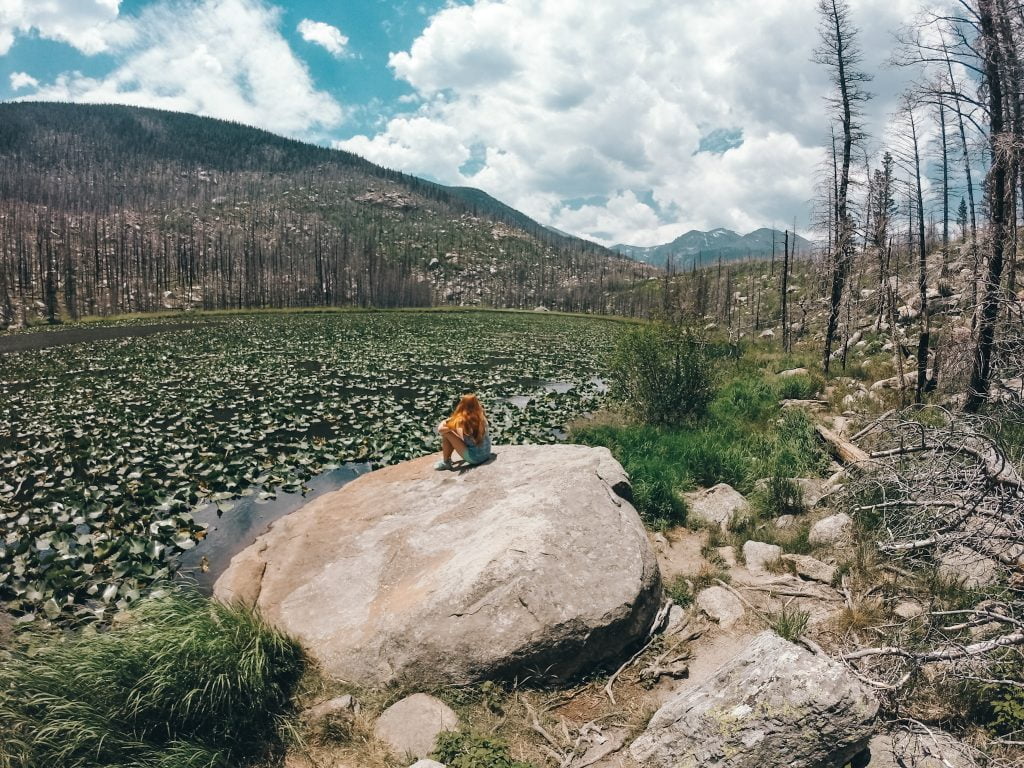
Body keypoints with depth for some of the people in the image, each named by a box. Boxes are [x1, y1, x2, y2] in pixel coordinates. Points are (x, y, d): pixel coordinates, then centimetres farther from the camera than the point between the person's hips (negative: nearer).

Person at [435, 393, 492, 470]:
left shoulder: (463, 420, -17)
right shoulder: (482, 418, 0)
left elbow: (440, 429, -19)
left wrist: (444, 422, 4)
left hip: (474, 458, -7)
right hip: (486, 455, 7)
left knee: (446, 434, -5)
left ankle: (445, 462, 13)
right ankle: (447, 458, 33)